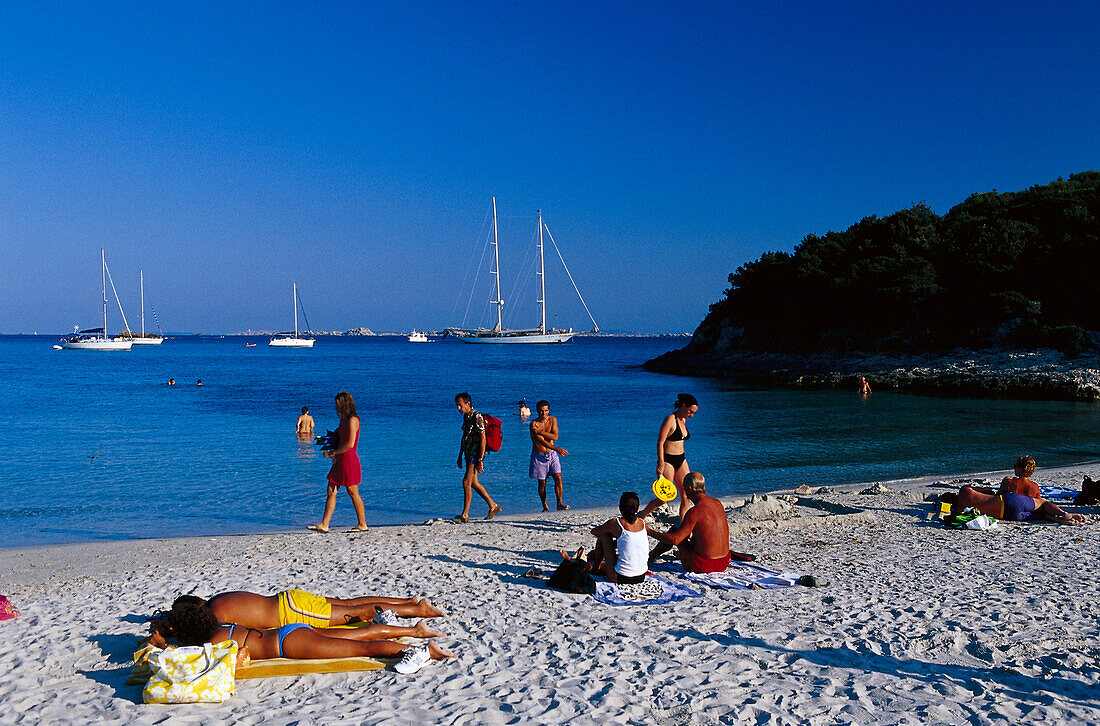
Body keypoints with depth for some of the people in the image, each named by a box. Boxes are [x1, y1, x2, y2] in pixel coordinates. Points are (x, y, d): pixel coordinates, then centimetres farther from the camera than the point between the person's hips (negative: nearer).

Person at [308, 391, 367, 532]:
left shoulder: (352, 420, -14)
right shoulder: (344, 419, 14)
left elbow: (350, 444, -21)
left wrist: (334, 452, -14)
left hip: (349, 460, -9)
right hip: (340, 461, 9)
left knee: (353, 493, 1)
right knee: (331, 491, 5)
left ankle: (362, 525, 12)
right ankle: (324, 525, 5)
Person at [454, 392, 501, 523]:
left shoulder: (477, 417, -16)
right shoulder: (465, 416, 12)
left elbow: (483, 439, -19)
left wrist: (480, 460, -22)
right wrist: (460, 456, 21)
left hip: (476, 455, -9)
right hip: (468, 454, 9)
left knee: (466, 482, -12)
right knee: (474, 483, 14)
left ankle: (465, 515, -7)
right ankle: (493, 506, 26)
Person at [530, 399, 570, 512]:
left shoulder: (552, 420, 0)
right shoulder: (534, 424, -14)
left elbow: (555, 437, -13)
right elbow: (542, 441, -22)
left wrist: (541, 432, -24)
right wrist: (558, 449, -30)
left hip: (552, 454, 3)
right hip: (539, 456, -3)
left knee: (558, 478, -9)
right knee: (542, 483, 1)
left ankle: (559, 503, -4)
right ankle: (545, 507, 14)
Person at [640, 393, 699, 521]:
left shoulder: (684, 420, 10)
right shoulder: (670, 420, -15)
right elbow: (660, 443, -17)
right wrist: (661, 464, -22)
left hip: (681, 460, 8)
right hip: (668, 460, -8)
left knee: (687, 496, 0)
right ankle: (642, 516, 15)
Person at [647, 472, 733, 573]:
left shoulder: (694, 512, -18)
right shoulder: (718, 503, 4)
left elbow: (675, 540, -18)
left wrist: (650, 532, -6)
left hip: (703, 566, -6)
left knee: (673, 531, 15)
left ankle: (652, 555, 36)